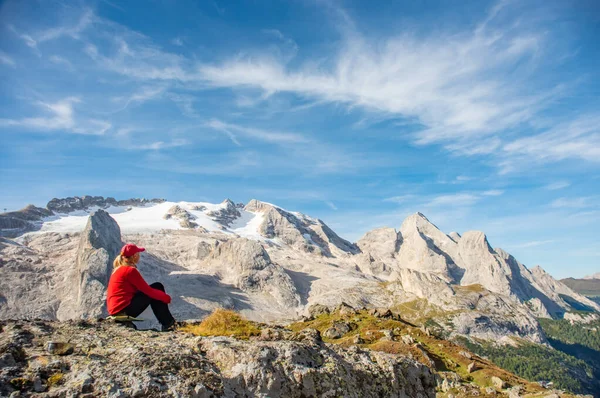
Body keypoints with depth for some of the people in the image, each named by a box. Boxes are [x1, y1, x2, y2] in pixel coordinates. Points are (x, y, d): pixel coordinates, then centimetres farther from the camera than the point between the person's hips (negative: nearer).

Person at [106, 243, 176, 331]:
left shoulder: (120, 269, 15)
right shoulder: (130, 270, -15)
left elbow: (143, 288, 17)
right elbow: (148, 290, -13)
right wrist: (167, 297, -1)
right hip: (123, 310, -9)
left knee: (157, 287, 9)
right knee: (157, 287, -3)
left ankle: (169, 322, 9)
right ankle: (168, 324, 2)